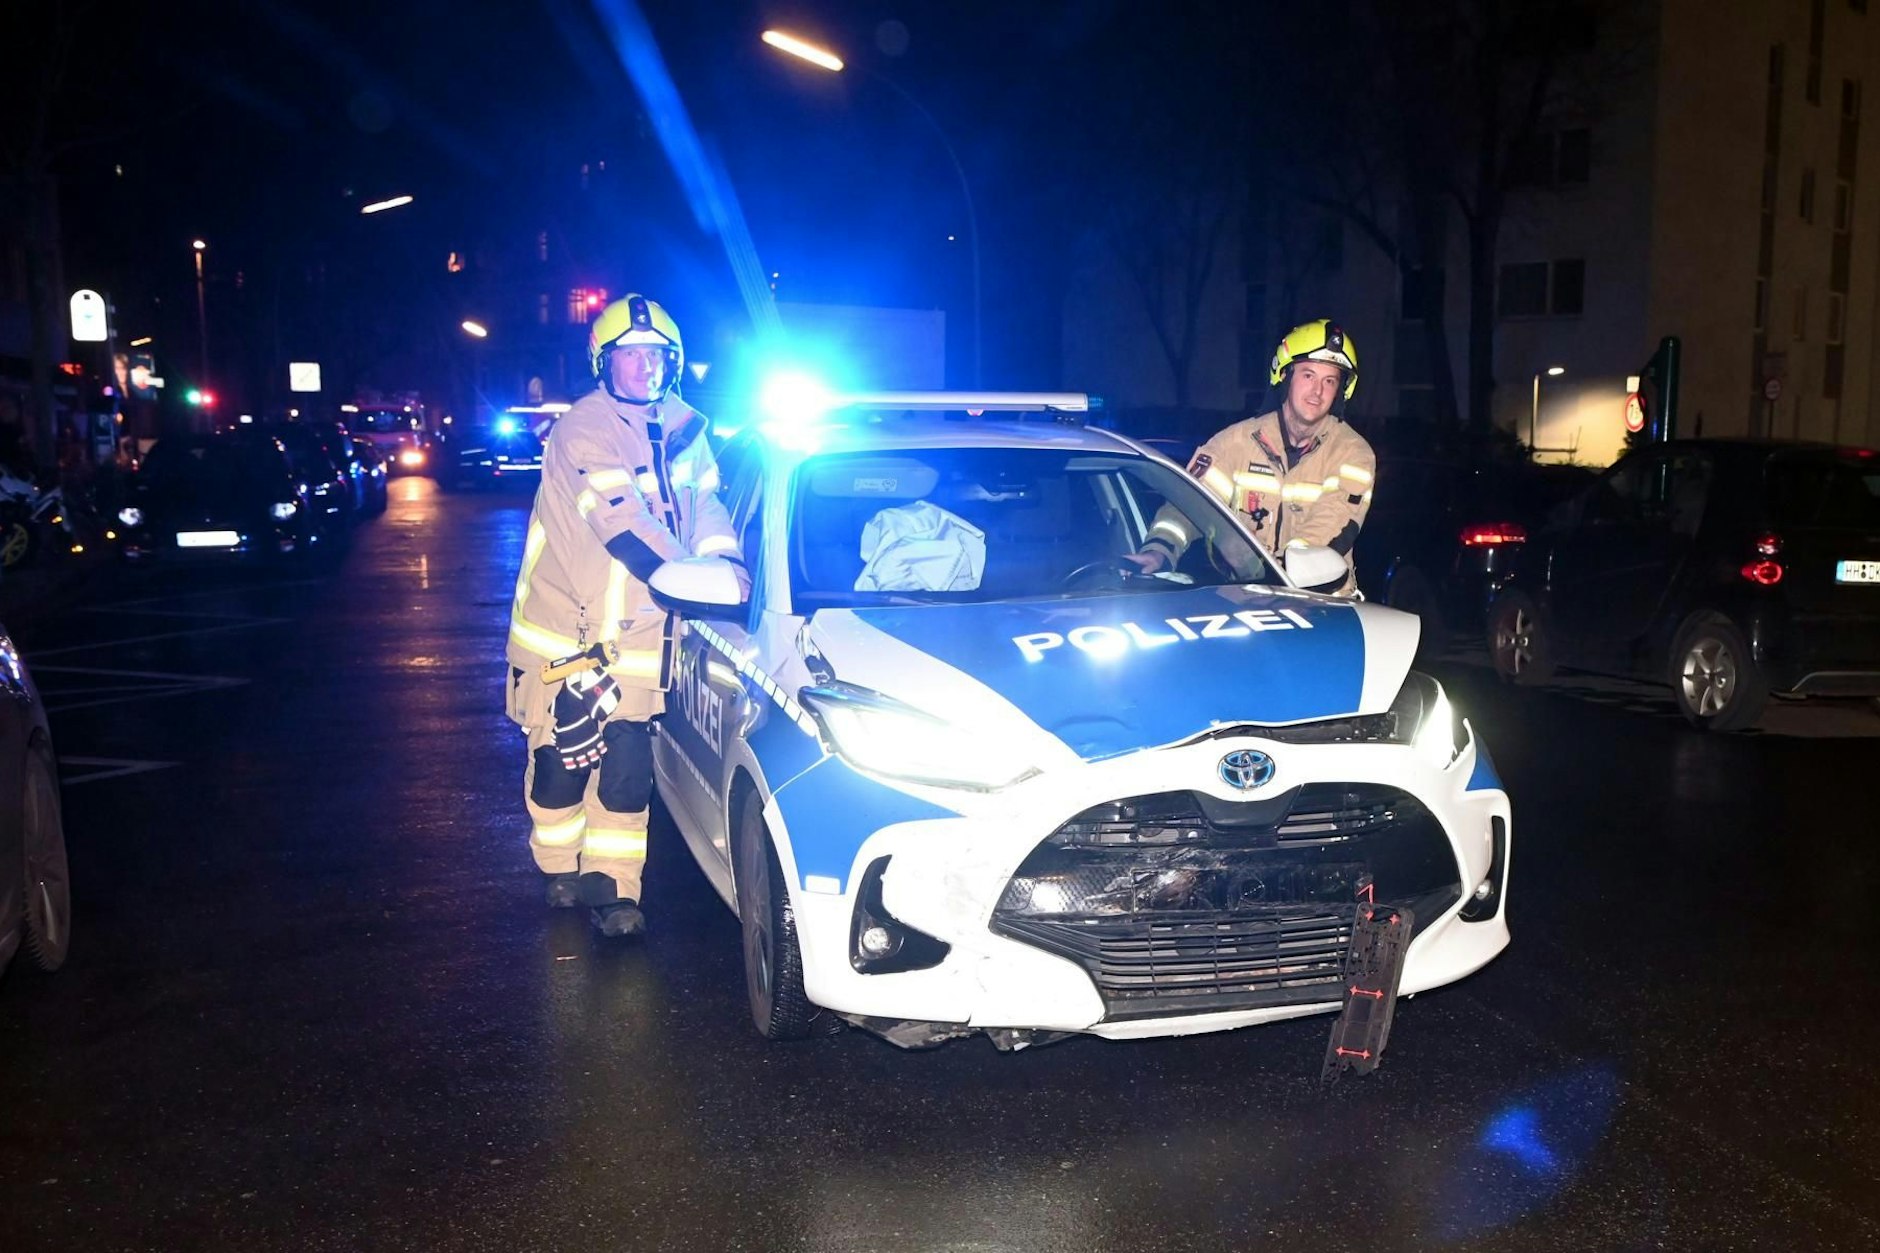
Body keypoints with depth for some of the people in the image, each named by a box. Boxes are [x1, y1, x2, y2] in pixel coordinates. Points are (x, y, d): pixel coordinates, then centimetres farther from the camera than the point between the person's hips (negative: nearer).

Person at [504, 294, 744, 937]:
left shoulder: (684, 427, 6)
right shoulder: (584, 429, -16)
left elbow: (706, 505, 8)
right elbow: (624, 526, -25)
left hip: (638, 629, 4)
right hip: (564, 623, -4)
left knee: (627, 764, -1)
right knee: (562, 758, 6)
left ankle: (612, 887, 9)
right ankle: (562, 867, 28)